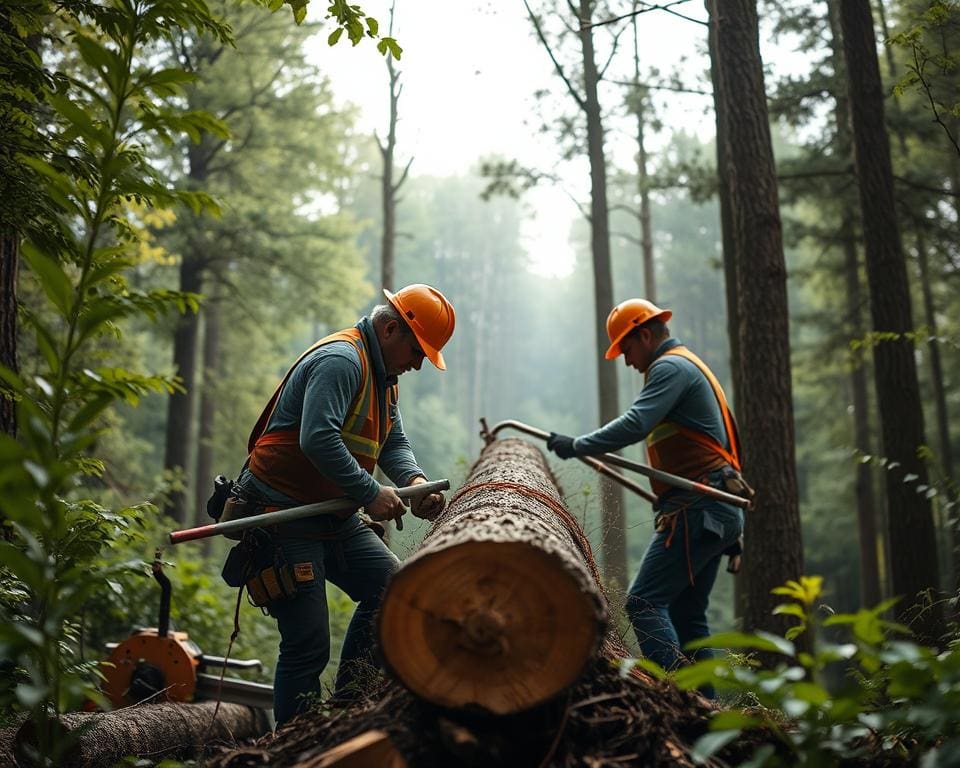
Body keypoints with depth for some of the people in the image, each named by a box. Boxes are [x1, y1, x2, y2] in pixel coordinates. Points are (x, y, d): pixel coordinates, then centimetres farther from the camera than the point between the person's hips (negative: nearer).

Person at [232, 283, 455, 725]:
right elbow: (317, 439, -31)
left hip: (332, 515, 10)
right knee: (308, 645, -7)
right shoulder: (341, 360, -19)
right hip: (283, 515, -10)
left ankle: (347, 703, 11)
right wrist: (371, 494, -25)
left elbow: (393, 443, 12)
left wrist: (414, 481, -9)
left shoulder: (383, 375, 15)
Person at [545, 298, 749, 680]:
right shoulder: (688, 366, 26)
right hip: (715, 511, 11)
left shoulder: (670, 366, -7)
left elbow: (634, 425, -21)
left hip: (698, 511, -11)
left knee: (644, 602, -15)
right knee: (687, 615, 12)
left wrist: (576, 446, -12)